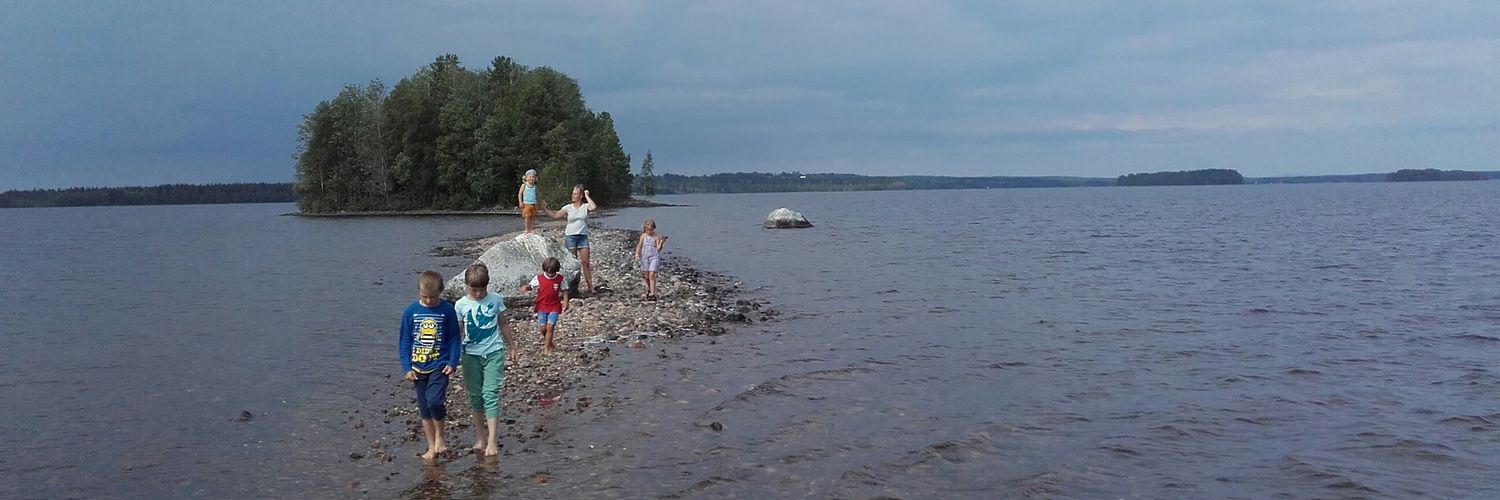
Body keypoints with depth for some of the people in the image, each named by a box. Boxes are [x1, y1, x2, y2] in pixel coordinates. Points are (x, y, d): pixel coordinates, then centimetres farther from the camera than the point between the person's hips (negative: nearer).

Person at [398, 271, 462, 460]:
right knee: (424, 409, 8)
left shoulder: (447, 310, -5)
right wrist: (407, 367, -2)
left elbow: (454, 338, 2)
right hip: (418, 368, 3)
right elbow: (404, 341, 4)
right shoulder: (411, 312, -1)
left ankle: (440, 437, 5)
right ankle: (432, 446, 20)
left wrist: (453, 362, -7)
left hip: (440, 366, -3)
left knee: (435, 401, -20)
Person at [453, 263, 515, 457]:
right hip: (471, 355, 1)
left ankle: (492, 441, -12)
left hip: (494, 353, -1)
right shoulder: (461, 305, -2)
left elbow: (503, 324, 10)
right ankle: (480, 437, 21)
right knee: (475, 396, 9)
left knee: (491, 394, -10)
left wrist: (512, 346, 16)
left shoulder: (495, 299, -1)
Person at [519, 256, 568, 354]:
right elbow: (530, 286, -1)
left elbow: (564, 291, 0)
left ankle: (547, 348, 2)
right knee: (542, 328, 4)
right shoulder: (539, 278, -6)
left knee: (550, 327, -8)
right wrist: (525, 288, -24)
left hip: (554, 307, -1)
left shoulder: (561, 279, -7)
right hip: (542, 306, 2)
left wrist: (565, 303, -10)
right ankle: (548, 342, 33)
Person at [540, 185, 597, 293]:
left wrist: (587, 196, -13)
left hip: (583, 236, -1)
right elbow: (556, 215, -1)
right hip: (570, 236, 1)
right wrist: (545, 209, -11)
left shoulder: (585, 206, -1)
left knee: (585, 262, -3)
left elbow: (594, 207, -22)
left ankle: (589, 285, 3)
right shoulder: (568, 207, 3)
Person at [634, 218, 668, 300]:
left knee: (652, 275, -15)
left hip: (654, 257, -4)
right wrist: (637, 254, -3)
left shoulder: (656, 237, -6)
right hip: (645, 257, 4)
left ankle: (652, 294, -18)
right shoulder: (643, 236, 3)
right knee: (647, 276, 14)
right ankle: (649, 289, 39)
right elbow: (639, 246, 6)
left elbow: (658, 249, -9)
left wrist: (661, 242, -23)